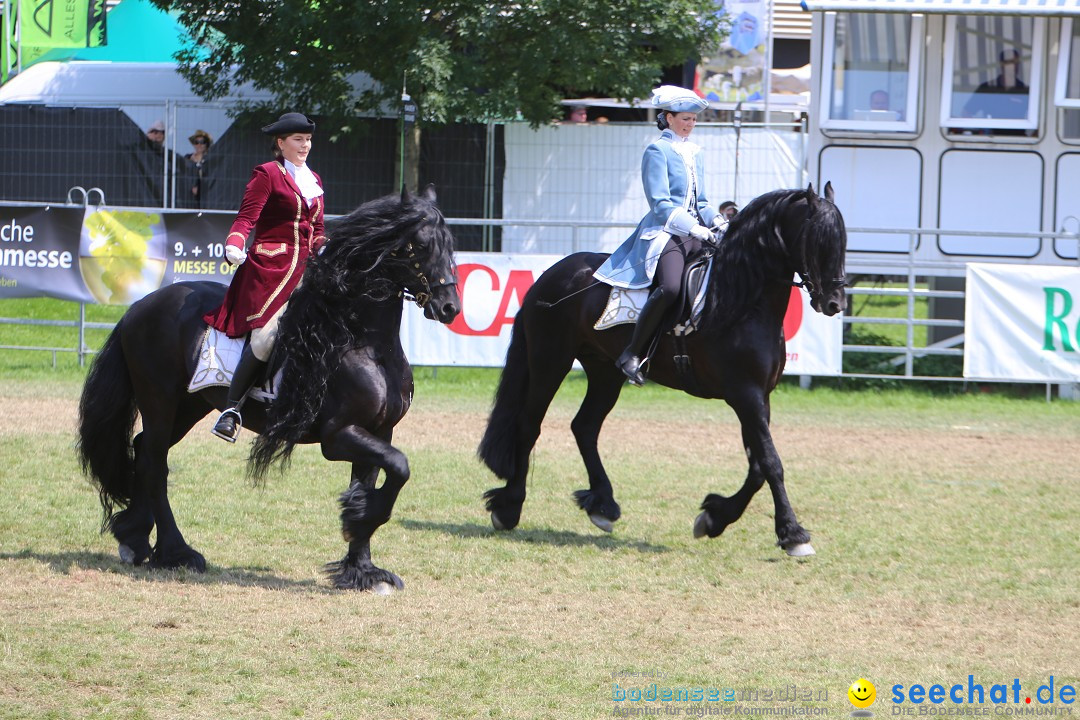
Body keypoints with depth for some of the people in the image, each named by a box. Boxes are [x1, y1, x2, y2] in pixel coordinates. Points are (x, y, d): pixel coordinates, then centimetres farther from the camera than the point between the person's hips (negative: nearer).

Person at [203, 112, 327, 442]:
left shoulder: (313, 180, 21)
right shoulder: (267, 174, 1)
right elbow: (247, 217, -9)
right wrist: (234, 245, -27)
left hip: (306, 266, 7)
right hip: (270, 265, -7)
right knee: (267, 333, -25)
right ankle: (232, 409, -21)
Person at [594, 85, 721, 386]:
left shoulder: (695, 153, 22)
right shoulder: (658, 151, -2)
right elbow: (660, 203, -10)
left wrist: (717, 221, 5)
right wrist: (694, 228, -19)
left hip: (694, 233, 8)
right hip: (665, 233, -8)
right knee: (671, 286, -33)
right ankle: (633, 353, -25)